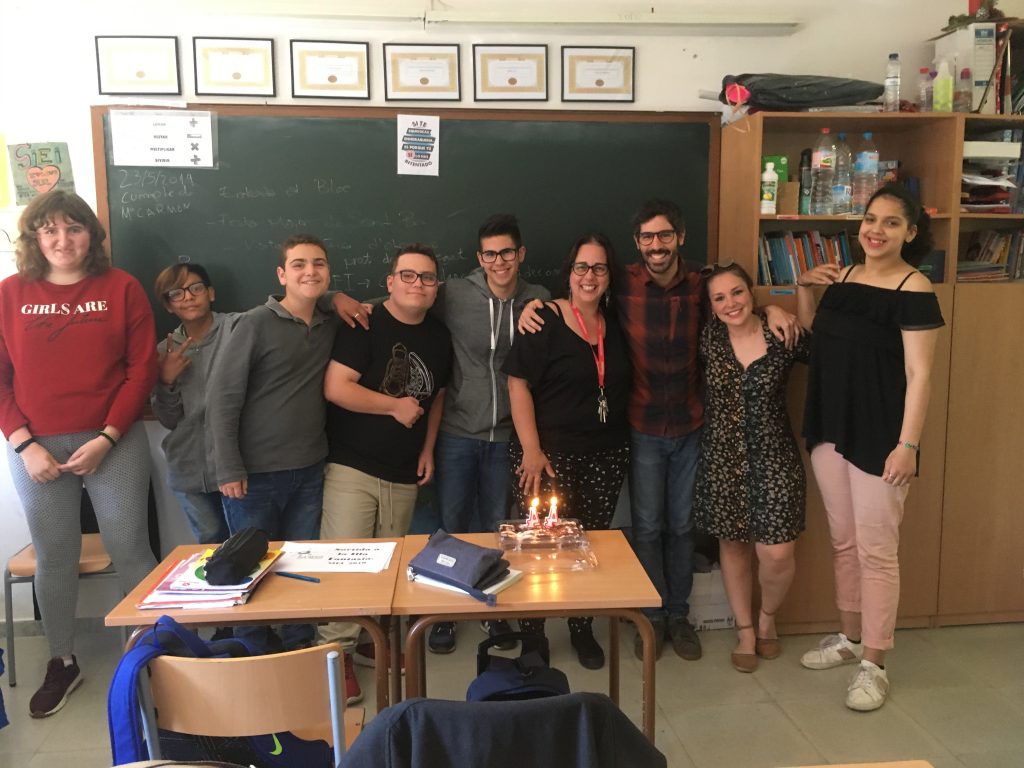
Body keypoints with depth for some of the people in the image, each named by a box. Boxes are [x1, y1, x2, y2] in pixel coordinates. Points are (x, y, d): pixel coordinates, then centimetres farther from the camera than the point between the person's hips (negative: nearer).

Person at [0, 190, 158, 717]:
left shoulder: (121, 288, -1)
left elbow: (142, 368, -4)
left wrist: (106, 438, -11)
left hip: (113, 444, -2)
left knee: (129, 550, 2)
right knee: (53, 557, 11)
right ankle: (62, 663, 27)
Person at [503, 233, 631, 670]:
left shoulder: (616, 324, 9)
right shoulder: (545, 321, -7)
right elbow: (518, 384, -10)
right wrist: (531, 449, -14)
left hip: (606, 456, 5)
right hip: (550, 454, -5)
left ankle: (583, 630, 29)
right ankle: (531, 636, 17)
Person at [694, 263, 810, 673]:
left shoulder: (783, 338, -7)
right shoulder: (707, 338, -3)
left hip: (773, 457, -1)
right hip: (722, 458, 2)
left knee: (777, 553, -4)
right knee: (733, 544, 12)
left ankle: (767, 616, 28)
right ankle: (745, 629, 32)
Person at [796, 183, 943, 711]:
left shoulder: (913, 290, -12)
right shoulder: (844, 277, 8)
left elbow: (918, 375, -15)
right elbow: (813, 336, 20)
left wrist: (908, 444, -19)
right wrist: (803, 287, 6)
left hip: (878, 436, -7)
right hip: (830, 430, 7)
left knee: (876, 552, 1)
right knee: (842, 542, 16)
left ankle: (873, 664, 14)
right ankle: (849, 638, 33)